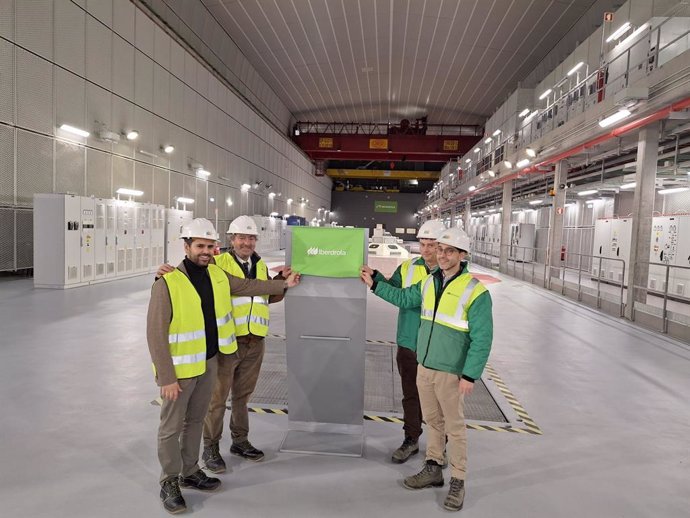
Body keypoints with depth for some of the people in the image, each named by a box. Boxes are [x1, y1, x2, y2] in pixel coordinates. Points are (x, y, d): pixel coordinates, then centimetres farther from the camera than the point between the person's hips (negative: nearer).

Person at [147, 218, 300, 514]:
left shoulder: (217, 275, 0)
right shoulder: (167, 284, -21)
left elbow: (247, 286, 18)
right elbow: (156, 335, -19)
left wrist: (283, 285, 21)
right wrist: (167, 377, -19)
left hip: (209, 362, 6)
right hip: (179, 368, -6)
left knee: (195, 420, 20)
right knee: (171, 427, 9)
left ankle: (190, 472, 38)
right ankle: (169, 482, 28)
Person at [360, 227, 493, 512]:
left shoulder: (475, 292, -16)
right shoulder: (429, 282, 3)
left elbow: (482, 339, -15)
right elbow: (403, 298, 20)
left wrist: (470, 375, -18)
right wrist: (374, 284, 19)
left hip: (451, 373, -6)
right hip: (424, 367, 6)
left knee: (454, 427, 7)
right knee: (432, 421, 19)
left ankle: (458, 481, 23)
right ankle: (433, 469, 35)